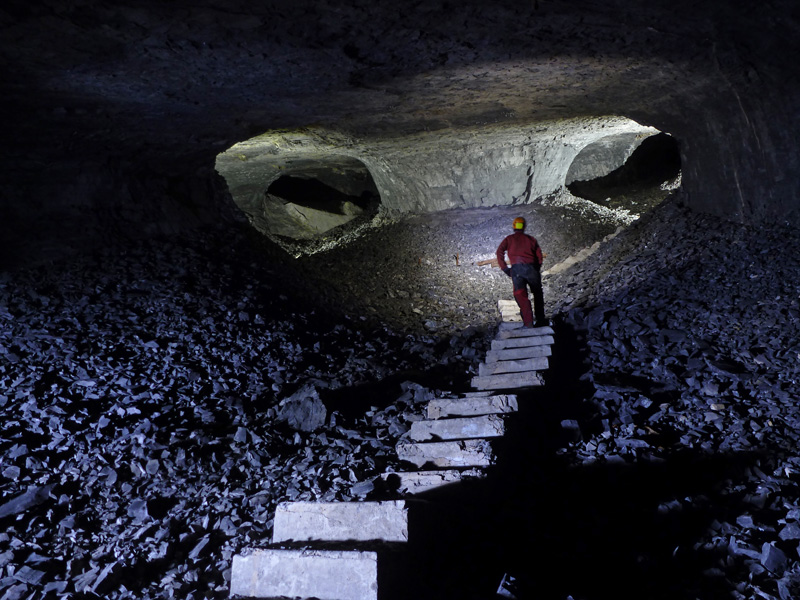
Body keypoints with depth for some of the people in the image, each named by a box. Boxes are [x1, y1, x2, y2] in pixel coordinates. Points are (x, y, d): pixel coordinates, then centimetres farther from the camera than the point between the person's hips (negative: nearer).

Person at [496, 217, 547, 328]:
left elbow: (499, 251, 2)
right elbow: (539, 255, 12)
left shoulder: (509, 239, 17)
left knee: (521, 295, -4)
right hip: (531, 267, 2)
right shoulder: (531, 239, 20)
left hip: (516, 269, -2)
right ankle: (541, 320, 18)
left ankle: (528, 322, -17)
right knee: (538, 295, 18)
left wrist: (505, 268, 5)